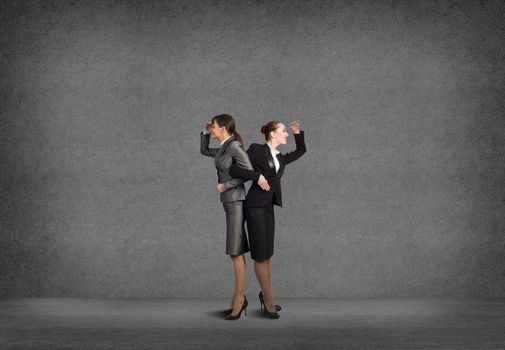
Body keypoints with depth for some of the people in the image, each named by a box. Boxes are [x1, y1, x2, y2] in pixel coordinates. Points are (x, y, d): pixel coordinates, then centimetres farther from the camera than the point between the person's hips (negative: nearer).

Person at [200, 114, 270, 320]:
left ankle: (239, 299, 1)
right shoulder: (224, 149, 14)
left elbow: (248, 172, -18)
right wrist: (205, 132, 17)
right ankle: (239, 299, 14)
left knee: (236, 252, -6)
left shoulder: (234, 146, -12)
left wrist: (225, 185, -13)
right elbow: (204, 151, 30)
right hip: (229, 202, 9)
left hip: (236, 202, -9)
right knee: (236, 252, 9)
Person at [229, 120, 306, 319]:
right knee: (260, 254, 0)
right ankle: (268, 299, 10)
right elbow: (235, 170, -12)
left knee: (268, 253, 13)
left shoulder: (280, 158, 15)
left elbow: (301, 151, 29)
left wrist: (298, 133, 18)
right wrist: (259, 176, -15)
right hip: (255, 206, -8)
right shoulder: (256, 149, -6)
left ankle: (265, 295, 26)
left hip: (268, 208, 8)